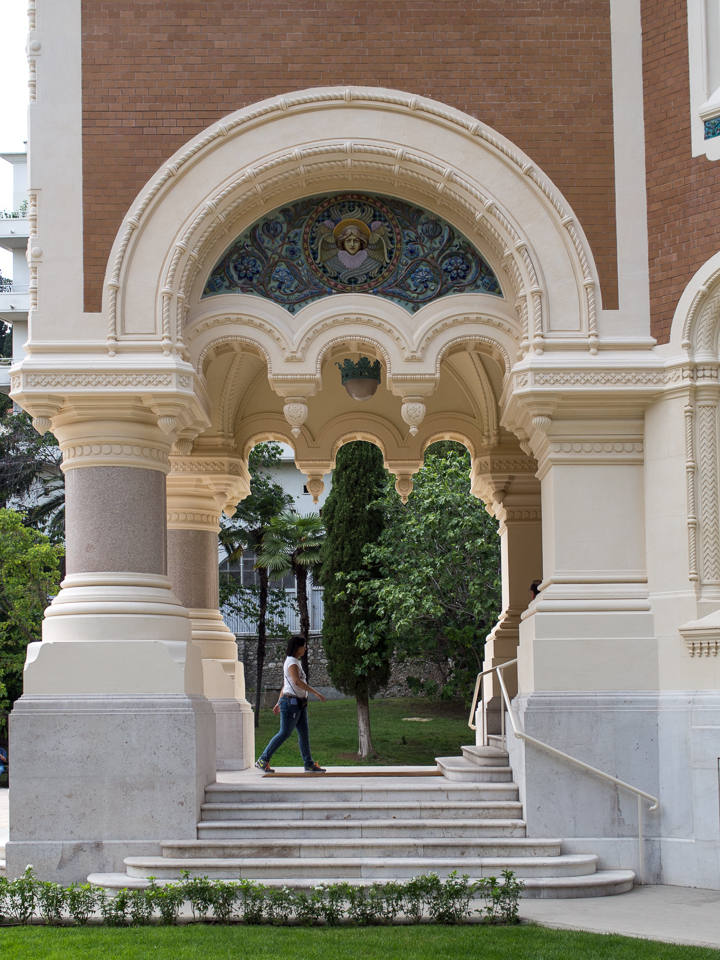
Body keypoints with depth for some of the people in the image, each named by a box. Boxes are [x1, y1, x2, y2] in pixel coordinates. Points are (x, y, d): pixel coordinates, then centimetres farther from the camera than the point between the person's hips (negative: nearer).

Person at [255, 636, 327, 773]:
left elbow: (285, 685, 23)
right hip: (291, 702, -10)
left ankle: (309, 764, 8)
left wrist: (279, 702, 23)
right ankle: (263, 760, 0)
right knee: (284, 733, -6)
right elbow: (297, 681, -25)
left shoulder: (296, 662, 19)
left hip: (300, 703, 10)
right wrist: (316, 693, -25)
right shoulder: (292, 662, -12)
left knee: (304, 734, 7)